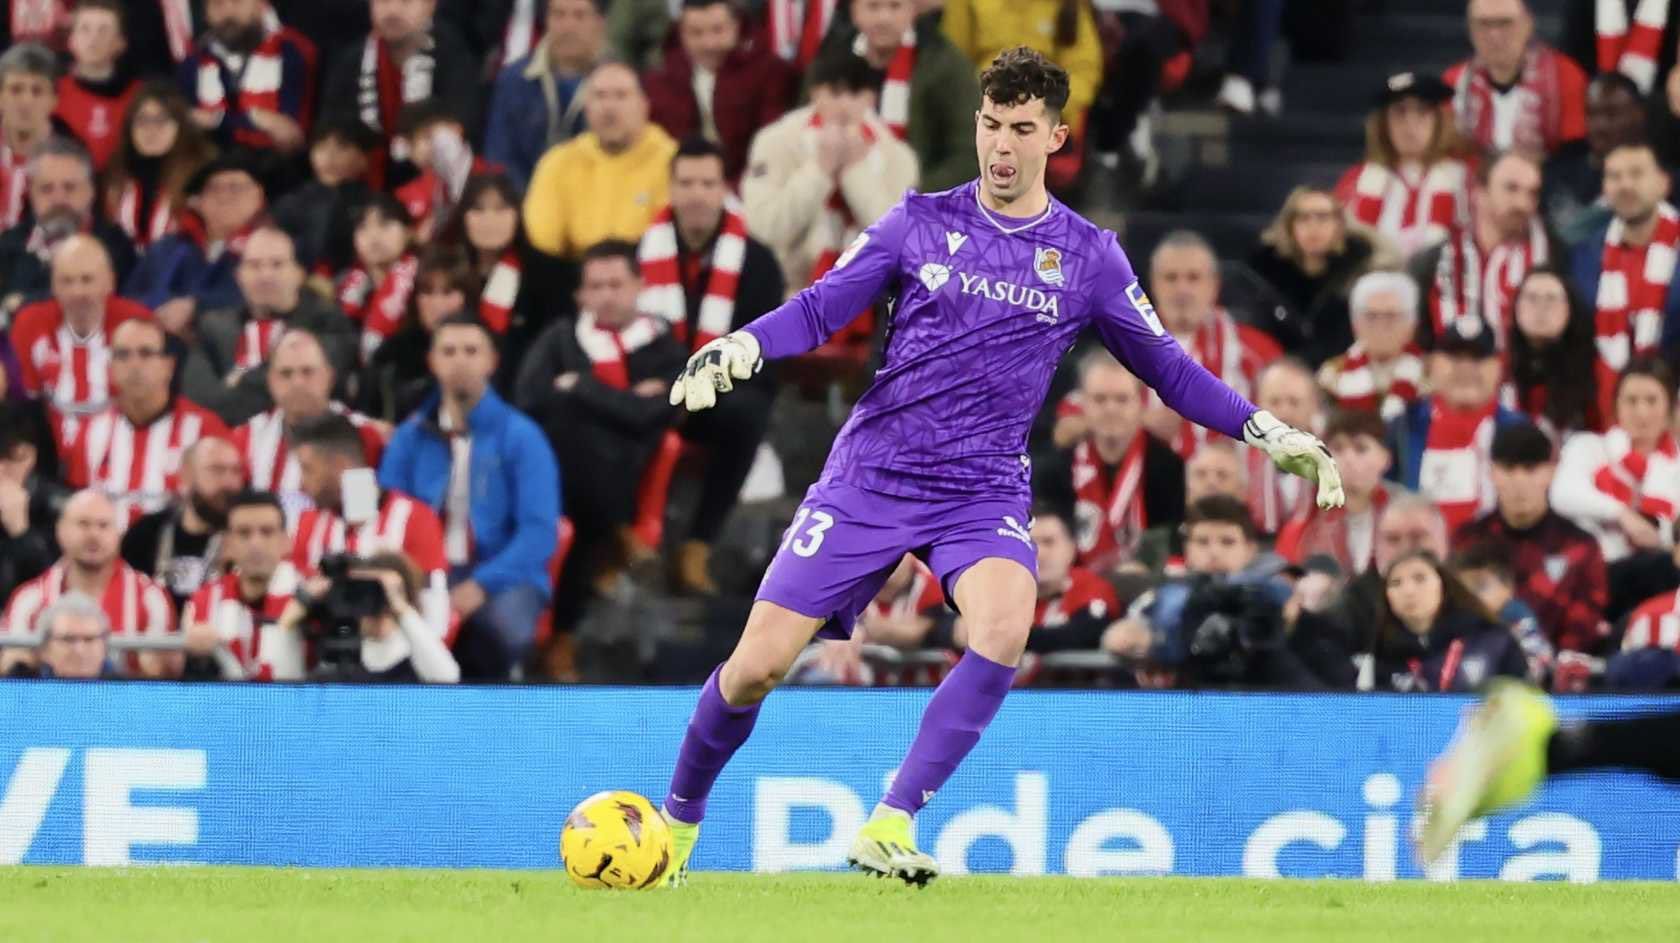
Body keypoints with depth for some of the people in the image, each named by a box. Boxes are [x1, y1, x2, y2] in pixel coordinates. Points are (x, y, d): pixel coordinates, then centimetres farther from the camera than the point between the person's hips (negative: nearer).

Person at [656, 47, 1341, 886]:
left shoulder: (1087, 256, 3)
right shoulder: (921, 222, 3)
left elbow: (1167, 369, 11)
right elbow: (819, 311, 3)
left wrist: (1269, 434, 2)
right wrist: (739, 346, -16)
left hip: (985, 492, 0)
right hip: (872, 474, 0)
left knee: (1004, 627, -32)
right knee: (758, 664, -6)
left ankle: (891, 824, -27)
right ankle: (679, 819, 21)